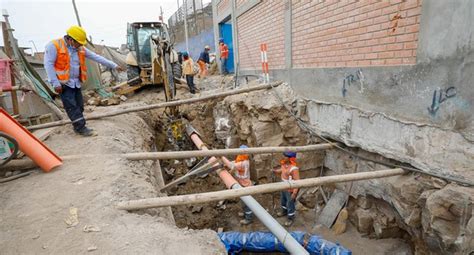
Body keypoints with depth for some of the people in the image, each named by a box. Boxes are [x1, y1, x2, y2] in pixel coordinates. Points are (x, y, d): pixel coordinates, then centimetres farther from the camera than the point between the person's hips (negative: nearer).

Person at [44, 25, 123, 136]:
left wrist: (114, 65, 5)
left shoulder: (80, 49, 7)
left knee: (79, 106, 9)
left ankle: (78, 127, 20)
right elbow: (48, 64, -15)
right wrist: (55, 83, -21)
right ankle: (81, 128, -4)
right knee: (72, 106, -7)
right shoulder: (54, 46, -12)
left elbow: (97, 57, 8)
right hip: (63, 83, -7)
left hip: (76, 83, 7)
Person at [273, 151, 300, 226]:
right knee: (283, 200, 29)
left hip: (290, 190, -8)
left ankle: (291, 218, 34)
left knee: (290, 204, 11)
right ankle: (284, 211, 57)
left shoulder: (294, 169, -33)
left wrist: (294, 193, -29)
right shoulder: (284, 164, -8)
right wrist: (275, 171, -1)